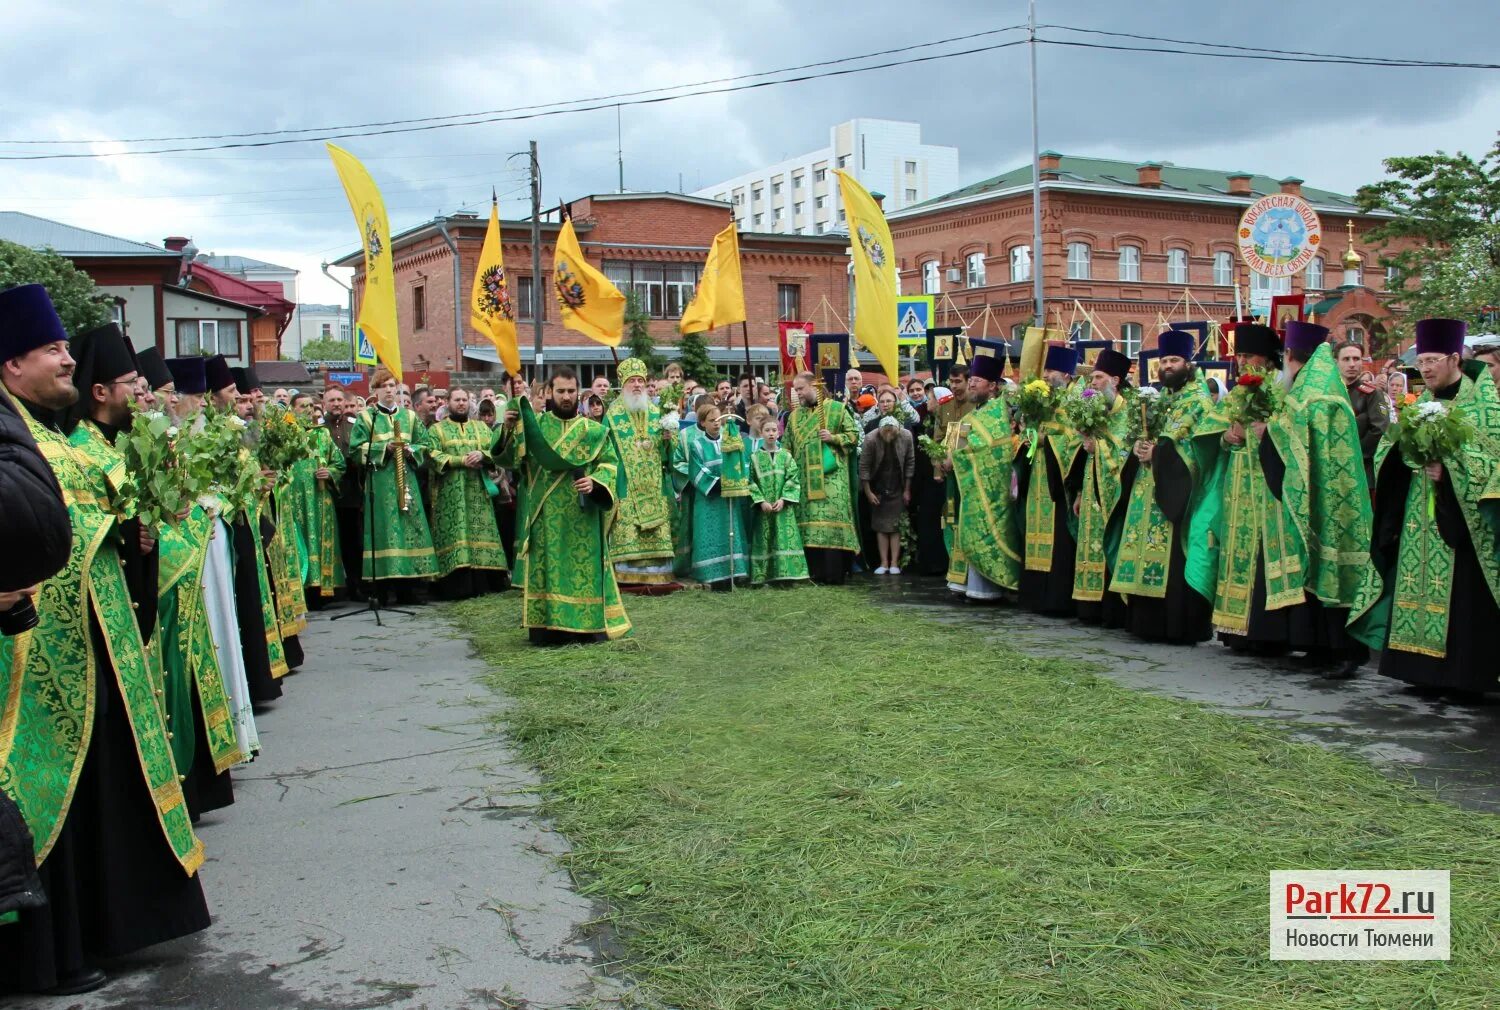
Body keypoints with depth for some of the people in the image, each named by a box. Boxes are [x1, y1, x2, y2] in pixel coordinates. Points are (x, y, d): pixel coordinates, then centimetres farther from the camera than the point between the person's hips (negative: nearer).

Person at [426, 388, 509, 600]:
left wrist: (482, 454, -14)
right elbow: (433, 456, -8)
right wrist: (462, 460, -16)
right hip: (450, 495, -3)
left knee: (480, 533, -1)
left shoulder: (482, 428, 17)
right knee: (455, 538, -9)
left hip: (478, 493, 3)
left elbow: (496, 451, 7)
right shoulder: (436, 430, 7)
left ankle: (483, 582, 1)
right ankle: (457, 587, -10)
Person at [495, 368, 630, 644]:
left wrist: (595, 482, -17)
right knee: (545, 567, 0)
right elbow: (509, 458, 1)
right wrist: (509, 430, -17)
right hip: (545, 515, 0)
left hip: (582, 516, 0)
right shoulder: (533, 424, 7)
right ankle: (546, 626, 5)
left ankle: (587, 624, 9)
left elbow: (610, 464, 3)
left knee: (584, 566, 2)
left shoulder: (594, 430, 7)